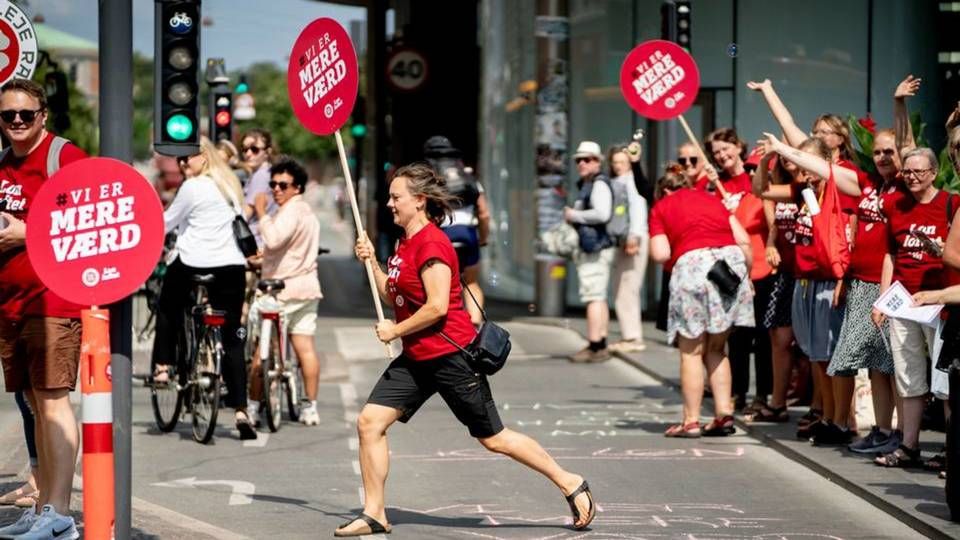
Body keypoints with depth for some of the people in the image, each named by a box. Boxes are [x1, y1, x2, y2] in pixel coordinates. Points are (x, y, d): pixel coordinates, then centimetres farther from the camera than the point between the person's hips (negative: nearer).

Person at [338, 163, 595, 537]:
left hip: (450, 355, -9)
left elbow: (437, 307, -23)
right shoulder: (406, 242, 13)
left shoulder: (431, 243, -17)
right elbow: (394, 298, 20)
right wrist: (372, 262, 8)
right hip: (416, 359, 9)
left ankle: (572, 485, 13)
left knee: (493, 438, 0)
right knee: (369, 422, -2)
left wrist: (395, 331, -13)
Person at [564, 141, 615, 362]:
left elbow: (602, 214, -26)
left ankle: (595, 346, -14)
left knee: (594, 296, -12)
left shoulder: (599, 184, -12)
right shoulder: (586, 185, 20)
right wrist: (573, 215, 13)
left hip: (596, 249, -11)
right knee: (598, 297, 14)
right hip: (589, 249, 11)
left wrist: (574, 215, -15)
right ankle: (601, 346, 19)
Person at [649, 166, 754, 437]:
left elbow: (661, 254, 1)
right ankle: (724, 414, 10)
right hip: (731, 260, 4)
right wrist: (746, 276, 22)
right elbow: (744, 240, 14)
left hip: (692, 264, -4)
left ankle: (691, 421, 5)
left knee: (692, 351, 5)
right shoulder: (711, 198, 26)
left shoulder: (661, 207, 15)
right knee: (716, 349, 16)